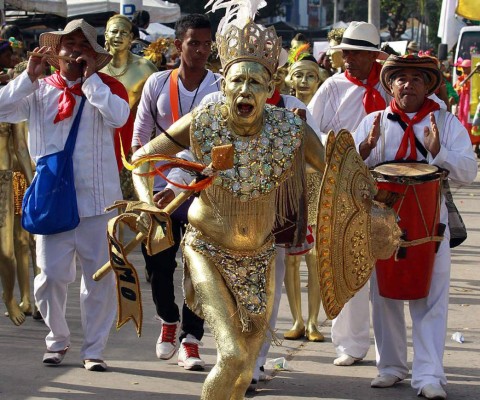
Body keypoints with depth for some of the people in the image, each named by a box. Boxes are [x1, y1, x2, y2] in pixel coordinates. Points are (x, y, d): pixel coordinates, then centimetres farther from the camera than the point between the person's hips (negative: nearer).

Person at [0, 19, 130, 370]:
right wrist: (29, 76, -10)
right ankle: (58, 340, 20)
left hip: (98, 200, -1)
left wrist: (90, 78, -14)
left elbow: (118, 116, -18)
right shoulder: (38, 91, 7)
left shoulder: (106, 87, 2)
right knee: (52, 275, -1)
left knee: (101, 277, 3)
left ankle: (94, 349, 15)